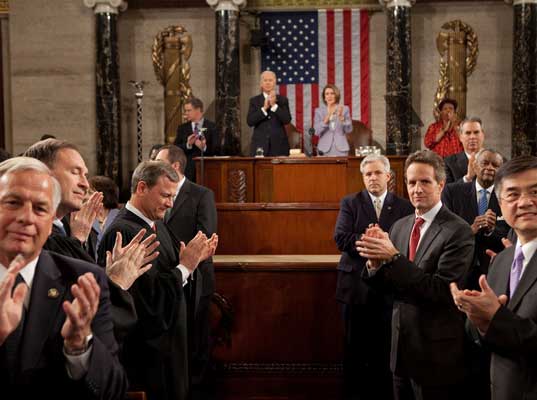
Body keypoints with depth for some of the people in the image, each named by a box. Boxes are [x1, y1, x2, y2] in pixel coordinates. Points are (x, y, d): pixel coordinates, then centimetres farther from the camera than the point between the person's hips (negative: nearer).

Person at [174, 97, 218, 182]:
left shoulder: (212, 127, 4)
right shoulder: (182, 128, 11)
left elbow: (216, 149, -2)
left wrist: (204, 147, -21)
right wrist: (187, 145, -13)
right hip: (188, 171, 2)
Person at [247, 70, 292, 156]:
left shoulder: (282, 100, 9)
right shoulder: (254, 101, 9)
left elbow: (287, 120, -4)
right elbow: (250, 121, -3)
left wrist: (274, 105, -12)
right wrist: (264, 108, -12)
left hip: (279, 145, 0)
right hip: (260, 145, 0)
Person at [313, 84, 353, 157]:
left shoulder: (344, 109, 5)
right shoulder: (319, 111, 6)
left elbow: (349, 130, -1)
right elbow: (316, 132, -5)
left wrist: (341, 117, -16)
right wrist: (327, 117, -17)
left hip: (341, 149, 0)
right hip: (325, 150, 0)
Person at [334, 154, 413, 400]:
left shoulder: (404, 207, 4)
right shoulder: (350, 203, 4)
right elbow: (341, 238, -10)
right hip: (356, 285, 0)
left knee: (385, 348, 8)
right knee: (355, 348, 9)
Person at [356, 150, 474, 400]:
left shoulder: (458, 231, -16)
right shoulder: (400, 226, 5)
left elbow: (442, 291, -23)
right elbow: (388, 287, 7)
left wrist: (393, 257, -28)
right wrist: (375, 262, -15)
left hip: (436, 354, -6)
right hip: (401, 347, 6)